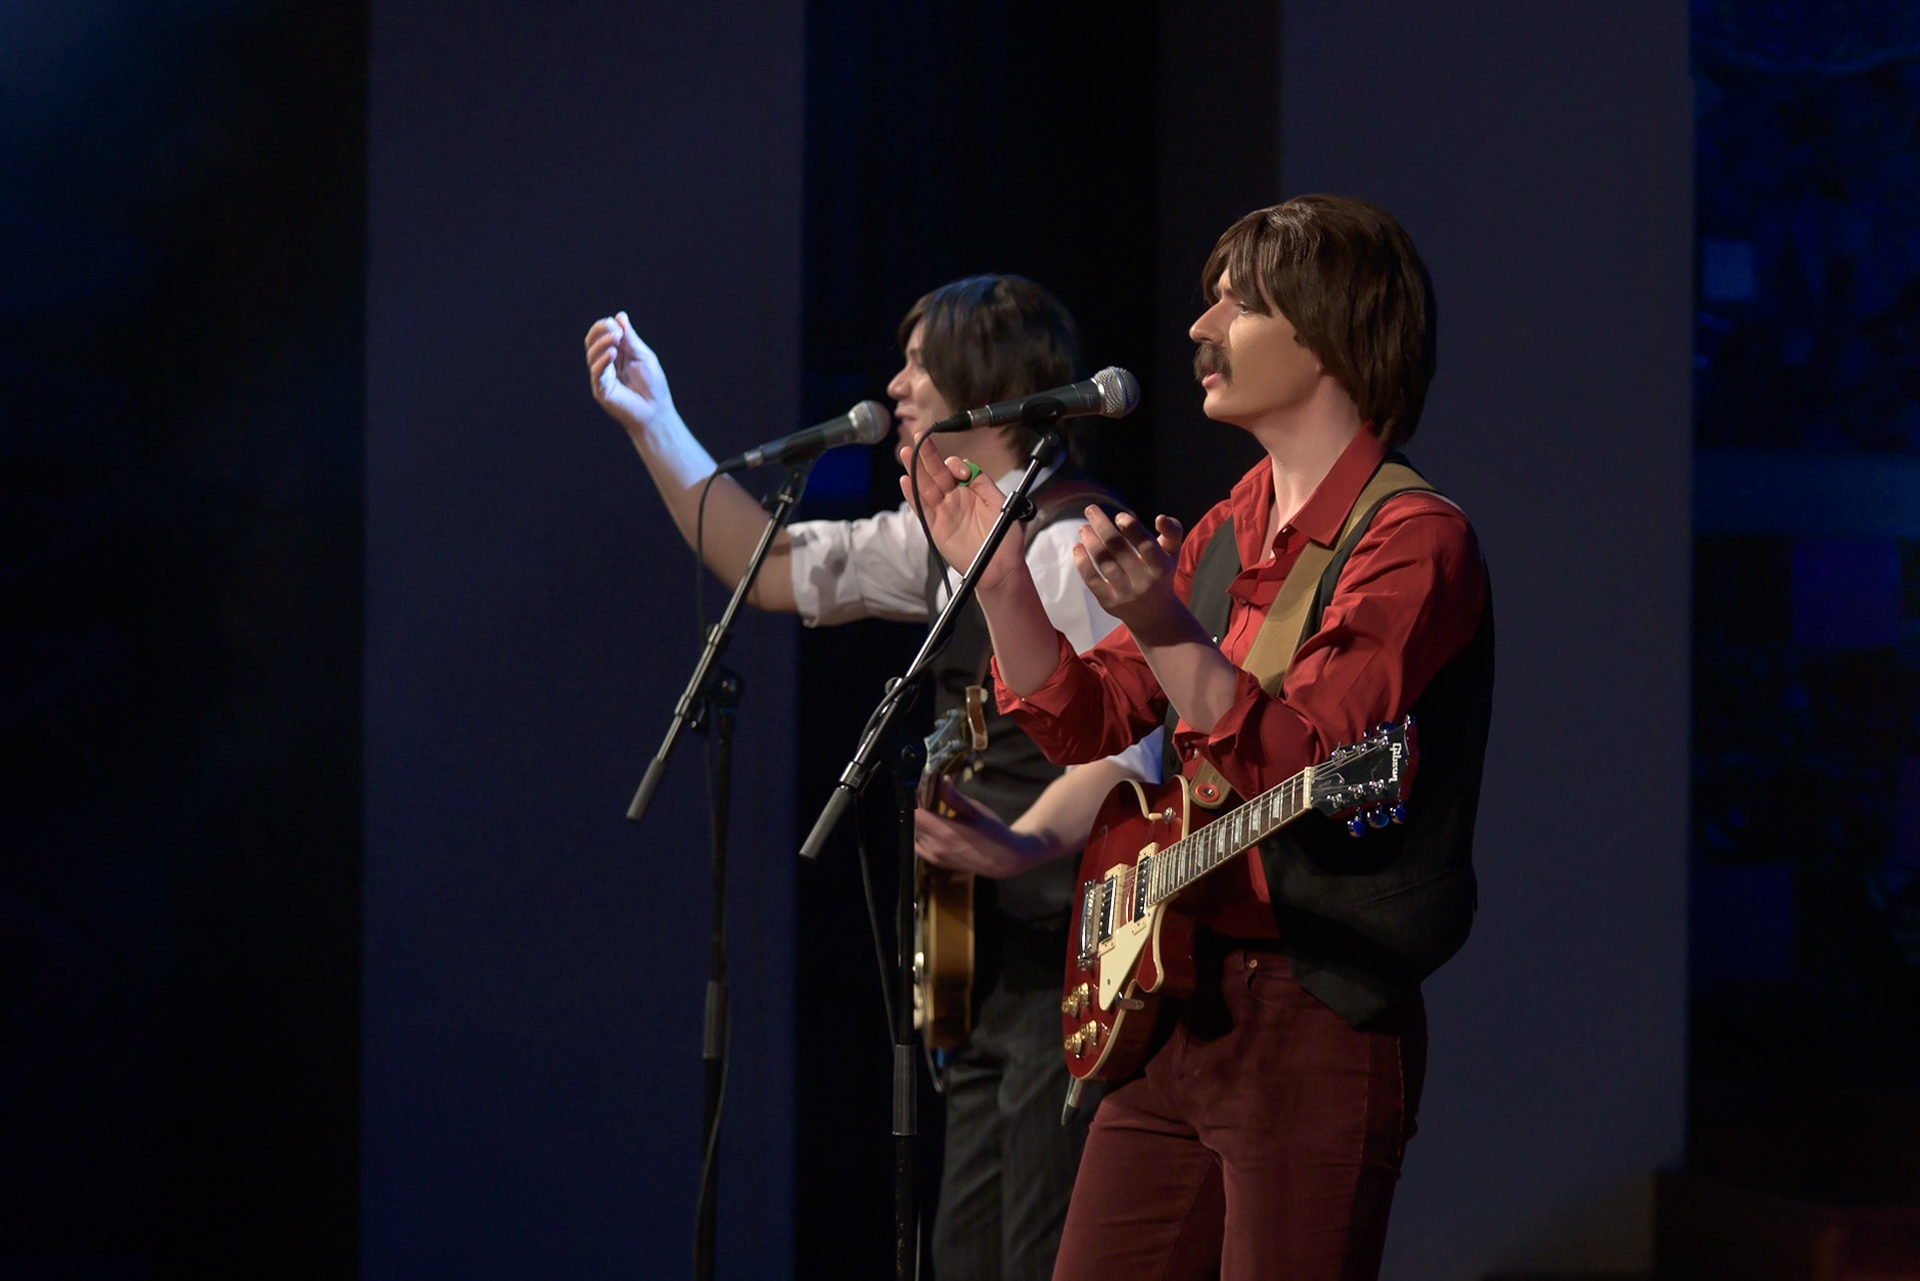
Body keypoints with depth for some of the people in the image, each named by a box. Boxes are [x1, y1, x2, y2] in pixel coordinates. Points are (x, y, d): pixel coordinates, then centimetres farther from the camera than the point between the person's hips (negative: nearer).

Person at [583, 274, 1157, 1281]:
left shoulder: (1073, 546, -16)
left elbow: (1124, 749, -24)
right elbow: (770, 569, 23)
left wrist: (1021, 846, -41)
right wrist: (653, 421, 20)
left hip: (1069, 967, -10)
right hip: (992, 970, 10)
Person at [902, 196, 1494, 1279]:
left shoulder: (1411, 541, -13)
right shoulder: (1225, 537, 14)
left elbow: (1302, 768, -23)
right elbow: (1087, 723, 15)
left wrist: (1169, 633, -33)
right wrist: (999, 581, 4)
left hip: (1317, 1025, -9)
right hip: (1172, 1006, 9)